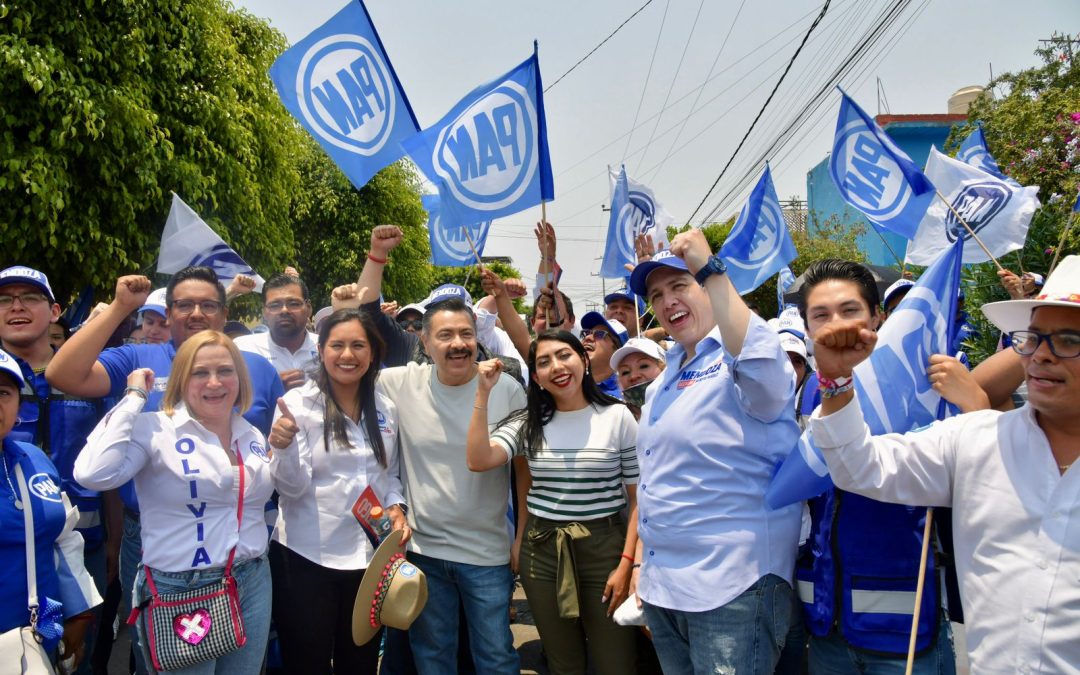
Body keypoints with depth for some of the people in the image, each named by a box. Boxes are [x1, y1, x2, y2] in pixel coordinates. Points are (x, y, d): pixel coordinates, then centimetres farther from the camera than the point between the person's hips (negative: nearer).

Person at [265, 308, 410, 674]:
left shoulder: (386, 409, 3)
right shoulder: (297, 402, -10)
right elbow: (293, 488, -16)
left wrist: (395, 506, -4)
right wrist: (285, 448, -35)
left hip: (369, 557, 4)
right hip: (306, 557, -4)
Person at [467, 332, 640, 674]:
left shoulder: (617, 416, -5)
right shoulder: (529, 422, 3)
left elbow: (638, 497, -4)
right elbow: (478, 460, -13)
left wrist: (626, 563, -11)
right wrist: (483, 393, -15)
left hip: (603, 547, -2)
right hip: (541, 550, 3)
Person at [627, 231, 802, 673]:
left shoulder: (739, 356, -10)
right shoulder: (663, 381, 13)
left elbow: (765, 369, -36)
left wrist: (710, 270, -33)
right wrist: (642, 560, 19)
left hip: (732, 586, -8)